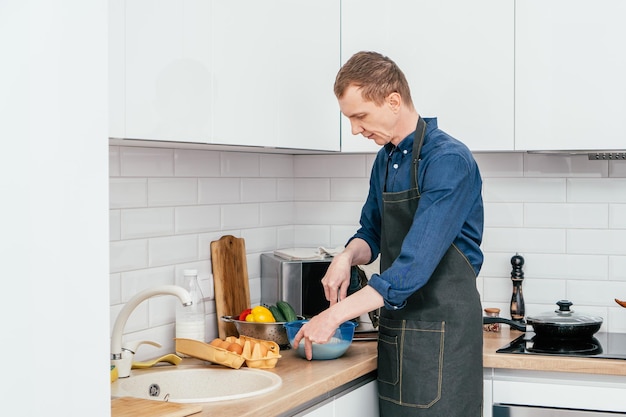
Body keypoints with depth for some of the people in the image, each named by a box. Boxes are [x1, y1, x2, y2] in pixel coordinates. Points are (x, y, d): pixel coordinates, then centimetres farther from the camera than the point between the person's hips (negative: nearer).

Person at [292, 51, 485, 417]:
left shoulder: (448, 160, -18)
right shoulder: (386, 159, 10)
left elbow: (416, 263, -24)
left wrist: (336, 314, -23)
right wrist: (349, 256, -4)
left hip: (442, 331, -8)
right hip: (396, 327, 8)